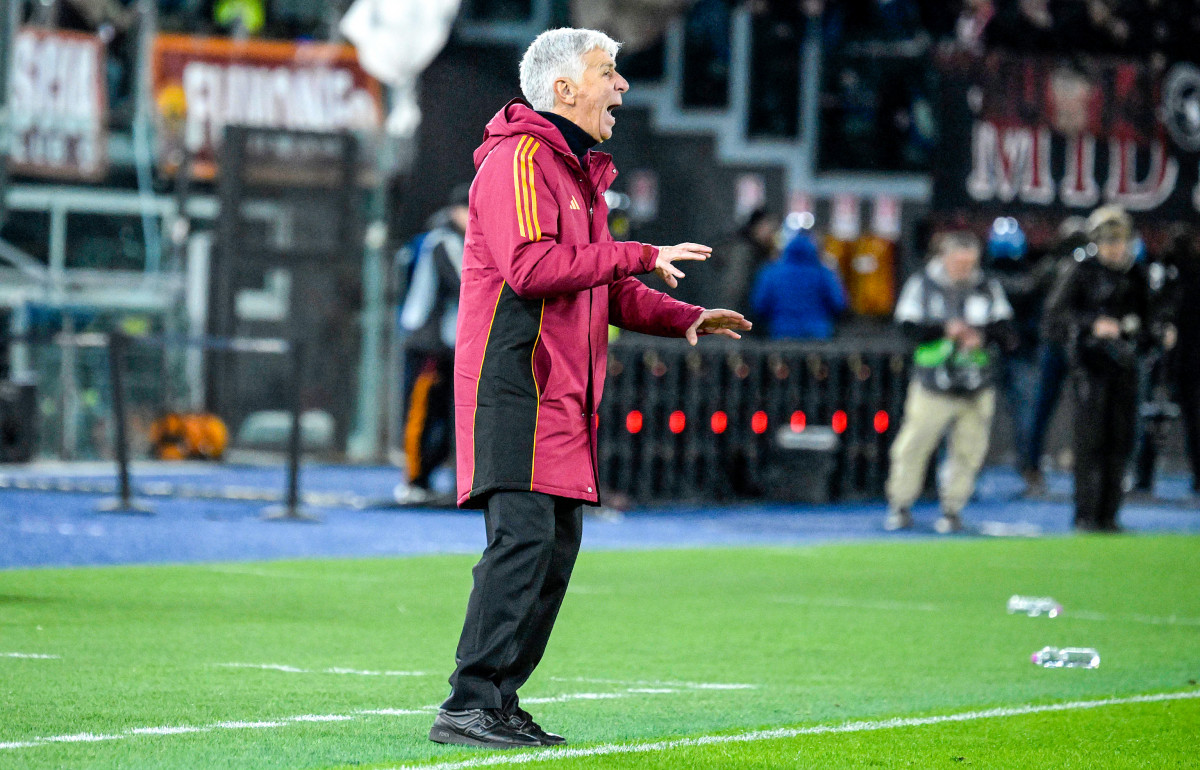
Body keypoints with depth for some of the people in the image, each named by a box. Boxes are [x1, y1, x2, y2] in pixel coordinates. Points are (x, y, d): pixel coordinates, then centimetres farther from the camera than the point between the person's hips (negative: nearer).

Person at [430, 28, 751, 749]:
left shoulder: (579, 172, 23)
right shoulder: (519, 160, -9)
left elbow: (604, 291, 28)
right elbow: (532, 267, -23)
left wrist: (684, 317, 13)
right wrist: (641, 256, -19)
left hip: (562, 392, 10)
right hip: (513, 382, -10)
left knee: (558, 543, 7)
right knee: (524, 539, -17)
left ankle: (500, 701, 10)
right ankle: (469, 706, -19)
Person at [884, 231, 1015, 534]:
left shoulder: (989, 288, 6)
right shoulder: (921, 285, 1)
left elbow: (1006, 332, 4)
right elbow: (909, 326, -6)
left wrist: (982, 336, -16)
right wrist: (945, 329, -18)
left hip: (976, 389, 2)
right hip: (932, 385, -2)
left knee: (968, 451, 1)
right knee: (913, 445, -2)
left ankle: (952, 509, 16)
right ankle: (900, 506, 14)